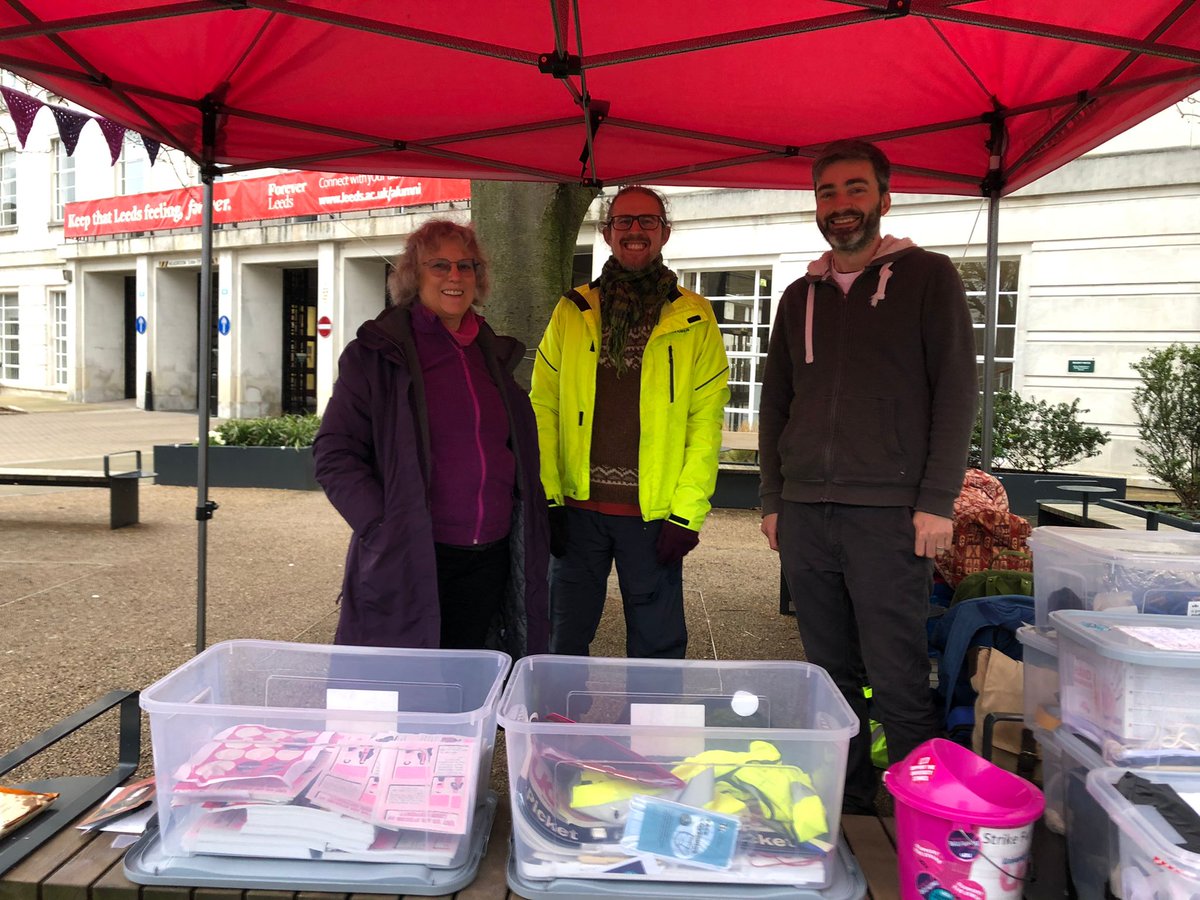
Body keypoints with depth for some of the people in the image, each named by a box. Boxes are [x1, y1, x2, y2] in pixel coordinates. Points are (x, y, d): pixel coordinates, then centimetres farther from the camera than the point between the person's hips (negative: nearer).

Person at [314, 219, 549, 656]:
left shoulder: (493, 354, 13)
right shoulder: (377, 352, -4)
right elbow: (334, 454, -7)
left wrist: (530, 531, 12)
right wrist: (383, 527, -16)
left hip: (489, 560, 5)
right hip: (406, 563, -5)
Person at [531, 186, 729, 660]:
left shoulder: (694, 319, 2)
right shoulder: (572, 311, 7)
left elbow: (706, 421, -2)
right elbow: (543, 406, 3)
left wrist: (686, 514, -8)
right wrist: (546, 497, -3)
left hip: (655, 513, -1)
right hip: (578, 508, 2)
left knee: (656, 647, 11)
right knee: (565, 642, 13)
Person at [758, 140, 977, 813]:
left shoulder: (928, 277, 4)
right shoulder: (801, 296, 17)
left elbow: (957, 391, -2)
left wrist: (937, 501, -10)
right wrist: (772, 499, 11)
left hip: (889, 514, -4)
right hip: (804, 514, 5)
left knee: (898, 682, -3)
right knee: (832, 675, 11)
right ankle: (846, 808, 24)